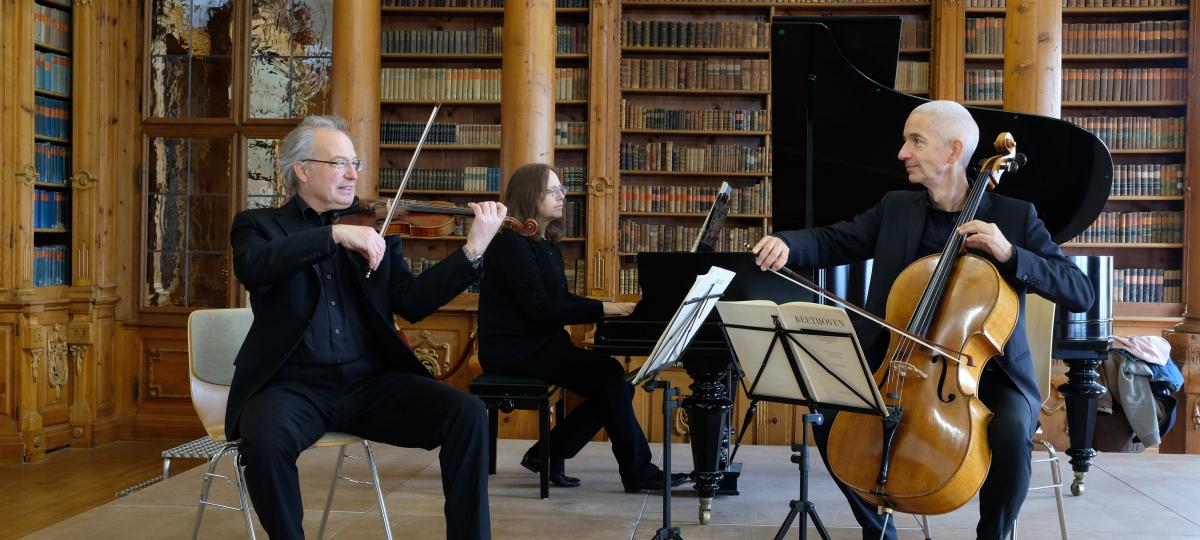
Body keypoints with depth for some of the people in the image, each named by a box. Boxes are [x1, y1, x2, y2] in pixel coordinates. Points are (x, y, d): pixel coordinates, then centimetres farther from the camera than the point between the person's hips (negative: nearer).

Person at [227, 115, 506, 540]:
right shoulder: (260, 225, 7)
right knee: (265, 437, -35)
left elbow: (412, 302, 3)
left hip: (371, 380, 3)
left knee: (468, 413, -19)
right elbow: (252, 269, -16)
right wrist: (335, 234, -24)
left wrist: (472, 250, -9)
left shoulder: (374, 231, 15)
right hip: (295, 384, -2)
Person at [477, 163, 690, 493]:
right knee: (609, 376, -19)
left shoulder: (548, 244, 13)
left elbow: (562, 300, 13)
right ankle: (637, 472, -7)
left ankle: (548, 454, 5)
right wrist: (602, 309, -21)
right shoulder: (511, 242, -14)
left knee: (615, 383, -6)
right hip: (511, 348, -9)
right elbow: (539, 308, -22)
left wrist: (612, 309, -2)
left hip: (540, 341, 9)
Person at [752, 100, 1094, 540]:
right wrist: (786, 244, -24)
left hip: (986, 372, -3)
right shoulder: (895, 209, 5)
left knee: (1011, 431, -33)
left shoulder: (1014, 216, -5)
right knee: (831, 416, -16)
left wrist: (1009, 254, -25)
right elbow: (831, 242, -1)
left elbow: (1081, 294, -10)